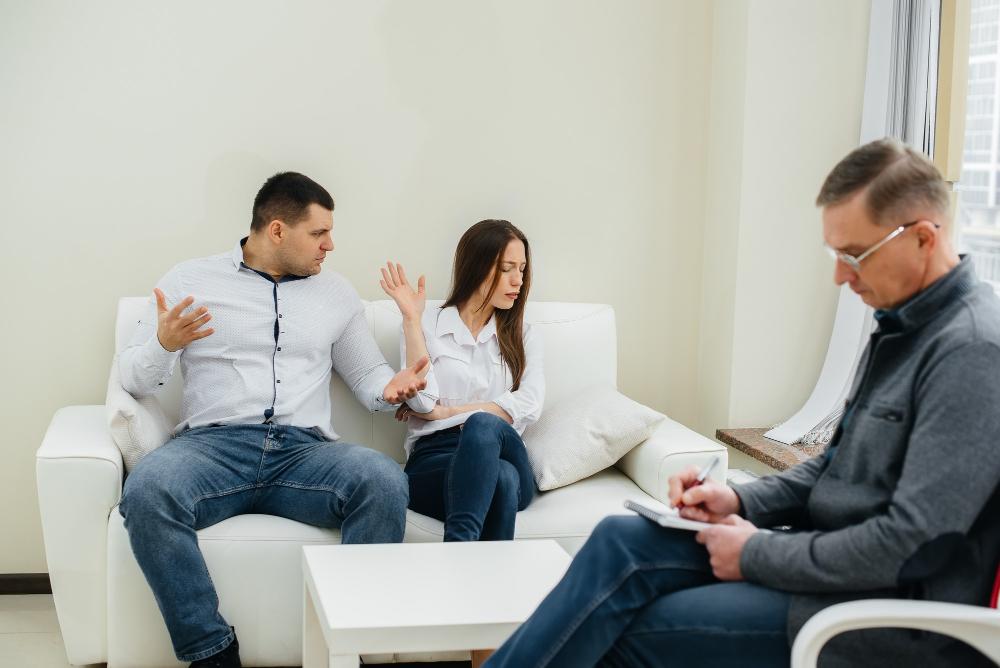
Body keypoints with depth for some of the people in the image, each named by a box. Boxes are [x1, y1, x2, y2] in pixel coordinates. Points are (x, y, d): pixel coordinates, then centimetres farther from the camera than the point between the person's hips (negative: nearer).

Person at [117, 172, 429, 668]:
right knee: (145, 491, -35)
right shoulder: (191, 280, 11)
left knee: (385, 481, -30)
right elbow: (133, 379, 10)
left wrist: (390, 388, 0)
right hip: (214, 443, -2)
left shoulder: (336, 293, 19)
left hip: (304, 450, 2)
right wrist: (164, 344, -13)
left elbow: (367, 373, 25)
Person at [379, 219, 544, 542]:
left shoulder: (522, 337, 22)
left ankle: (458, 546, -49)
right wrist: (412, 319, -5)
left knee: (483, 425, -37)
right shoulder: (425, 325, 14)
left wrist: (445, 412, -3)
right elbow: (422, 401, -4)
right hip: (433, 460, -2)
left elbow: (529, 406, 2)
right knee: (502, 477, -39)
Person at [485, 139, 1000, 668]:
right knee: (621, 543, -7)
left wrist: (758, 555, -15)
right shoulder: (902, 325, 10)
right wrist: (741, 501, 3)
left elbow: (911, 545, -24)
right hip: (833, 557, 8)